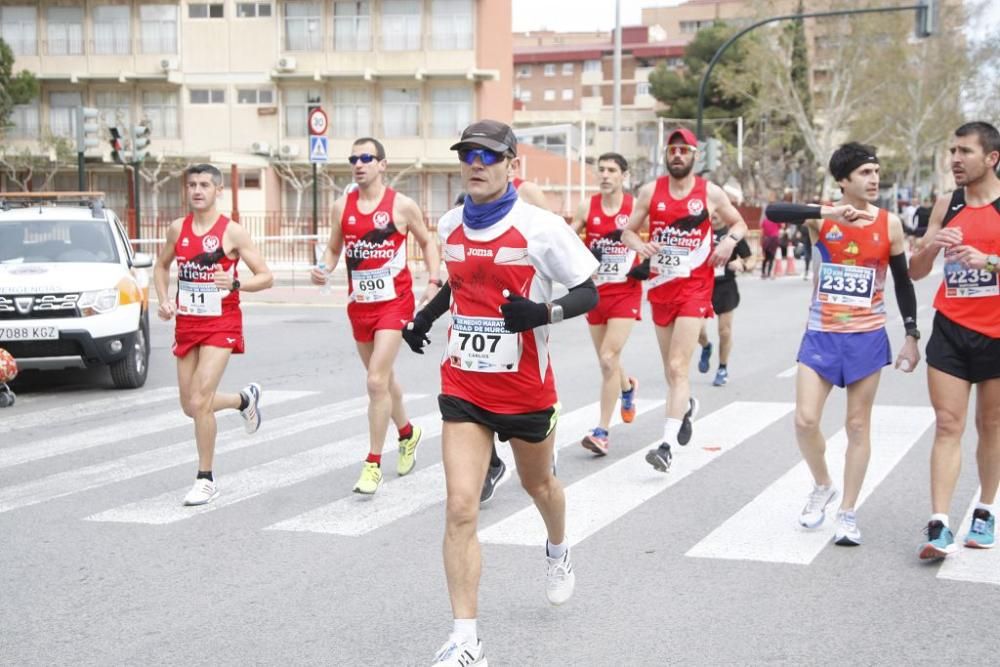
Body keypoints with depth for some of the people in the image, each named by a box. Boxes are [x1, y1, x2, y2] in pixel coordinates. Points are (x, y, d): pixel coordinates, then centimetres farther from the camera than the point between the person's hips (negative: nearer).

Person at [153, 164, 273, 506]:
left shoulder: (232, 231, -9)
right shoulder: (177, 229, 5)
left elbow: (265, 276, -8)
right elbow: (161, 266, 22)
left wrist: (235, 284, -27)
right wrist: (164, 301, 5)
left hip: (221, 323, -6)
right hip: (186, 323, 6)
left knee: (199, 402, -15)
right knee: (191, 406, 11)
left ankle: (206, 480, -1)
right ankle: (245, 399, 41)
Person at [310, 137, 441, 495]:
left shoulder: (402, 205, -7)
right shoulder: (342, 206, 3)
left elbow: (427, 242, 6)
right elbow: (333, 248, 13)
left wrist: (434, 282, -6)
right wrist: (323, 270, -8)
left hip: (394, 302, -5)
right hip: (359, 304, 5)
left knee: (376, 381, -14)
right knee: (382, 378, 19)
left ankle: (373, 463, -5)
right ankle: (407, 432, 44)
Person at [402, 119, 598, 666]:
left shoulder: (541, 227, -14)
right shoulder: (450, 225, 2)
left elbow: (588, 293, -9)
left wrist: (544, 312, -27)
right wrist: (427, 314, 11)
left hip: (526, 389, -2)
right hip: (463, 389, 2)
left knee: (537, 483, 23)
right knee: (460, 508, -11)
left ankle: (558, 550, 59)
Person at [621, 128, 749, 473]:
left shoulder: (710, 193, -1)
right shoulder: (650, 191, 4)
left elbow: (739, 223, 13)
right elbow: (628, 231, 9)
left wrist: (729, 240, -9)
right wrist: (640, 246, -13)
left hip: (694, 285, -3)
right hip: (660, 285, 4)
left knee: (677, 367, -14)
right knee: (671, 368, 16)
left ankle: (667, 445, -17)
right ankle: (687, 405, 48)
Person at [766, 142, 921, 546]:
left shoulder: (889, 224, -2)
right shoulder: (822, 218, -6)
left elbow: (903, 283, 7)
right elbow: (773, 212, -26)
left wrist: (911, 336, 4)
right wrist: (831, 213, -36)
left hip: (867, 338, 0)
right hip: (821, 335, 0)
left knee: (858, 426, 5)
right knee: (805, 420, -5)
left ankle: (848, 513, 14)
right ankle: (823, 487, 22)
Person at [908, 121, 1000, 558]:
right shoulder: (947, 206, 7)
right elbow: (916, 271, 9)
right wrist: (932, 246, -11)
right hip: (950, 329, 3)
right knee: (948, 426, -4)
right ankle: (939, 526, -8)